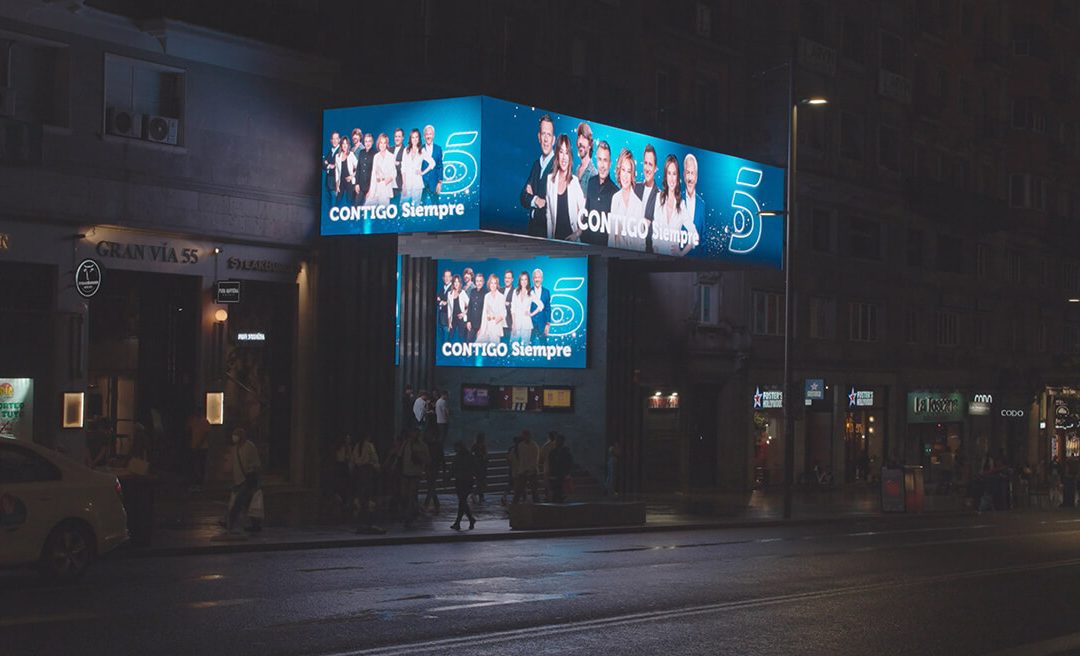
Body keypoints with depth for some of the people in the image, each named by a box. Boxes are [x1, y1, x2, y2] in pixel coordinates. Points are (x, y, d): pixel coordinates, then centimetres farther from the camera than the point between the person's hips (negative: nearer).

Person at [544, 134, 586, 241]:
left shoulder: (575, 181, -4)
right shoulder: (550, 179, 6)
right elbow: (548, 212, 9)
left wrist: (578, 233, -14)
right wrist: (549, 238, 5)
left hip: (571, 238, -3)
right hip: (555, 237, 3)